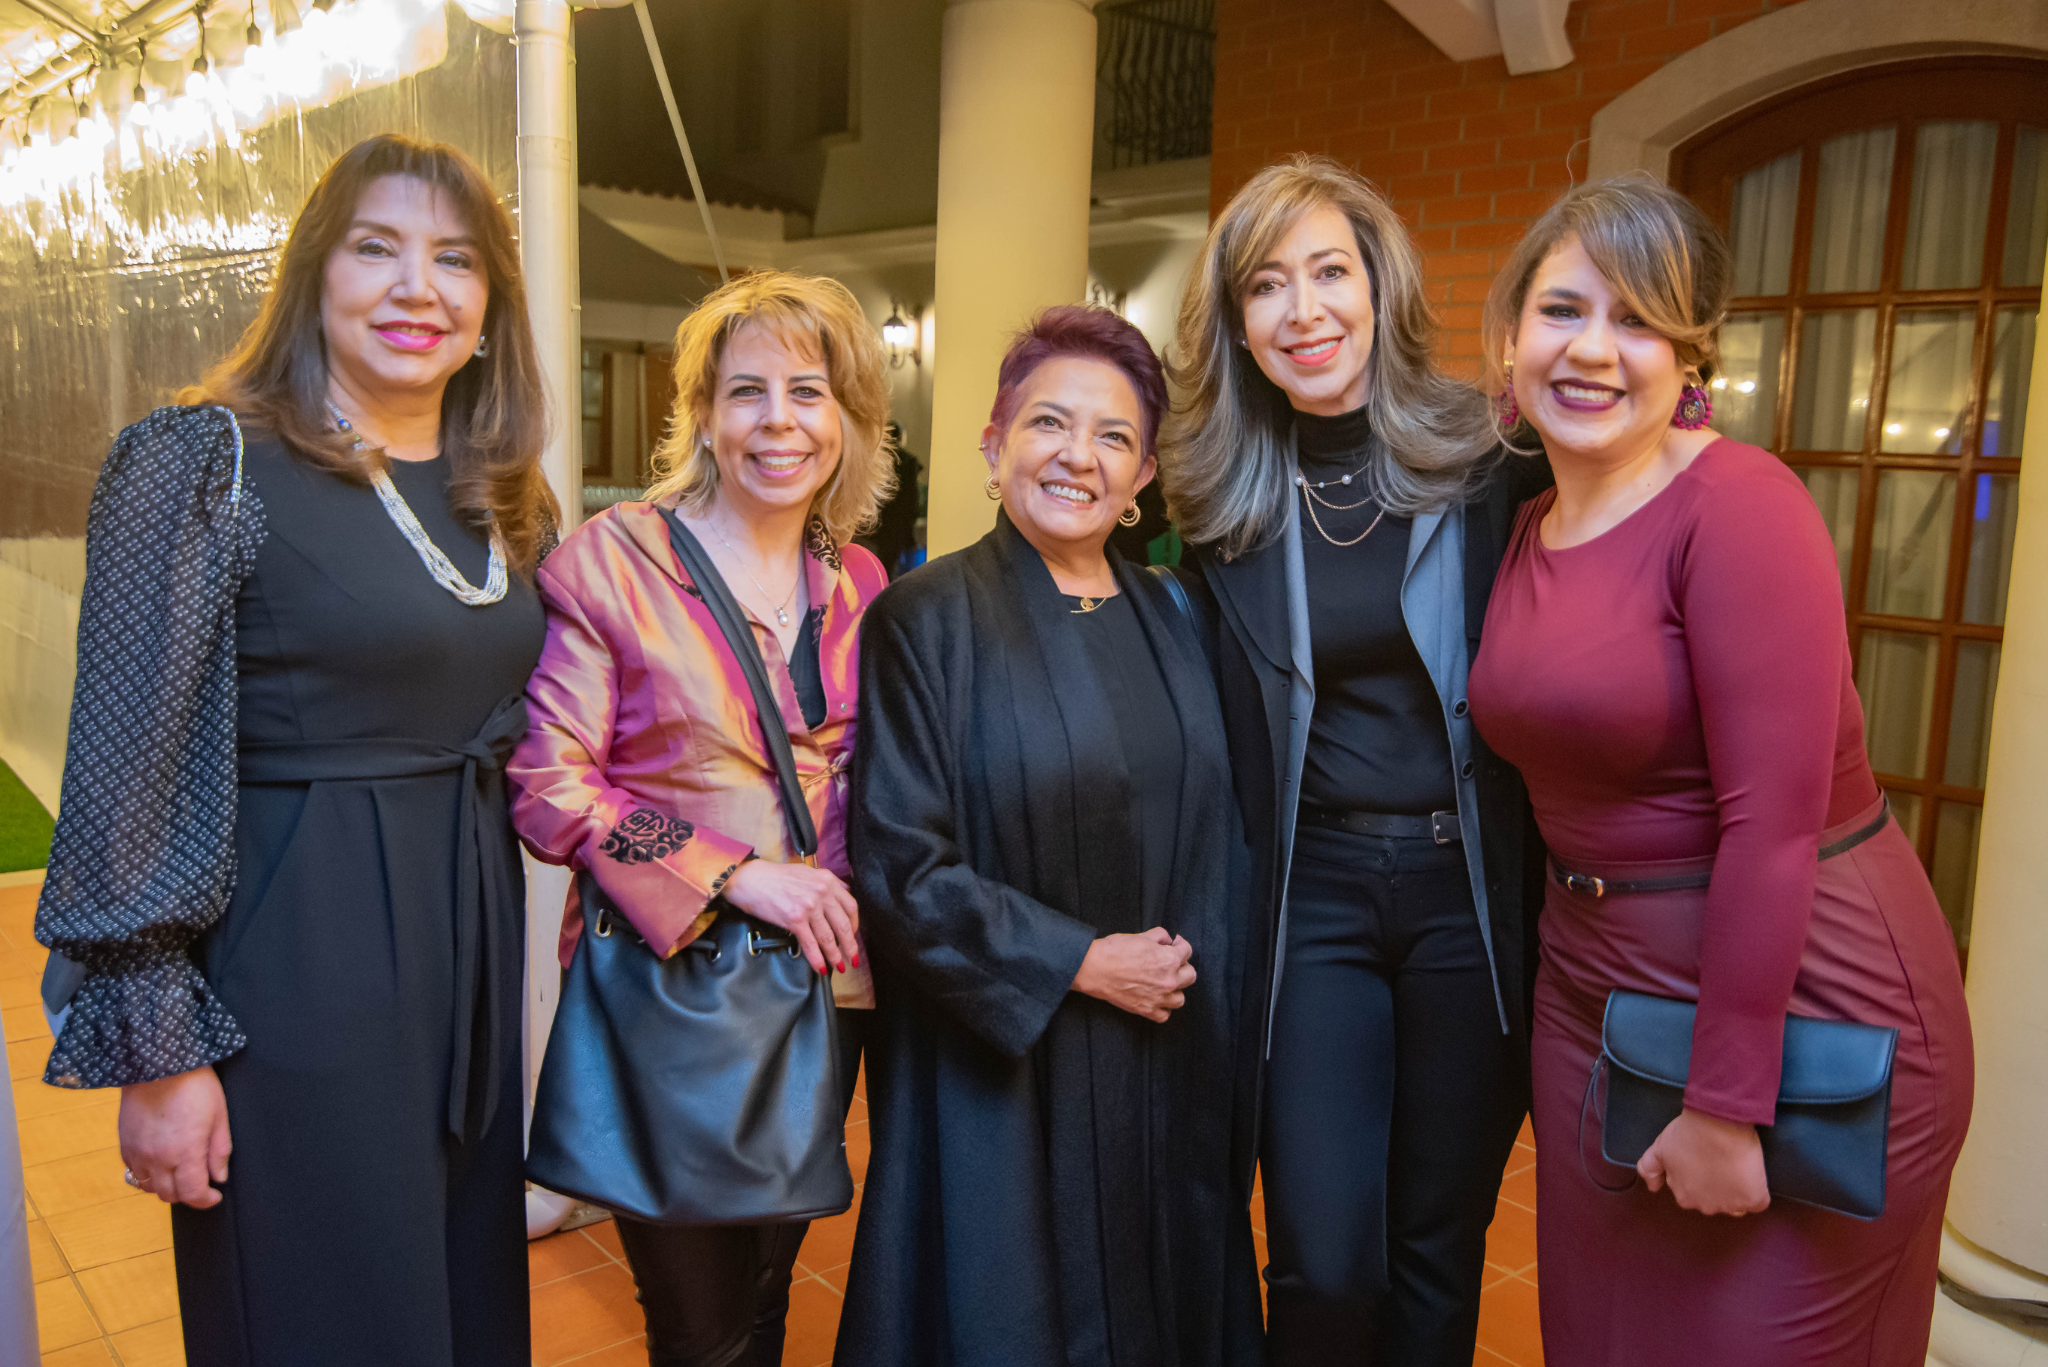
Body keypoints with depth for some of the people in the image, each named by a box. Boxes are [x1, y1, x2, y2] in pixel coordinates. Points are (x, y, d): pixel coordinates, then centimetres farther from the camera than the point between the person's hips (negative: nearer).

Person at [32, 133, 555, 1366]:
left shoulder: (507, 498, 7)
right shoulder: (203, 465, -11)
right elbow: (130, 772, -13)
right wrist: (156, 1051, -13)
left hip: (471, 945, 6)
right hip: (297, 967, -6)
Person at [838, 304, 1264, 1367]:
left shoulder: (1167, 621, 6)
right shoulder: (926, 620, -10)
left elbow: (1214, 839, 12)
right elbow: (897, 859, -14)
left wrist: (1200, 984, 2)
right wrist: (1077, 961, -14)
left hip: (1170, 1069, 5)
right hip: (1004, 1063, -5)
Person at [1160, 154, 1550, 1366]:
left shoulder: (1487, 463, -4)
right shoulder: (1226, 502, 2)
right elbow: (1228, 729, 7)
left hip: (1472, 888, 0)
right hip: (1311, 893, 1)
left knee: (1439, 1246, 13)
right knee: (1323, 1269, 2)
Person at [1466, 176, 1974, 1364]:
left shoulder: (1739, 502, -17)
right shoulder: (1531, 527, 5)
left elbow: (1774, 818, -21)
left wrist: (1725, 1105, -19)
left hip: (1797, 997, -7)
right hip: (1597, 985, 7)